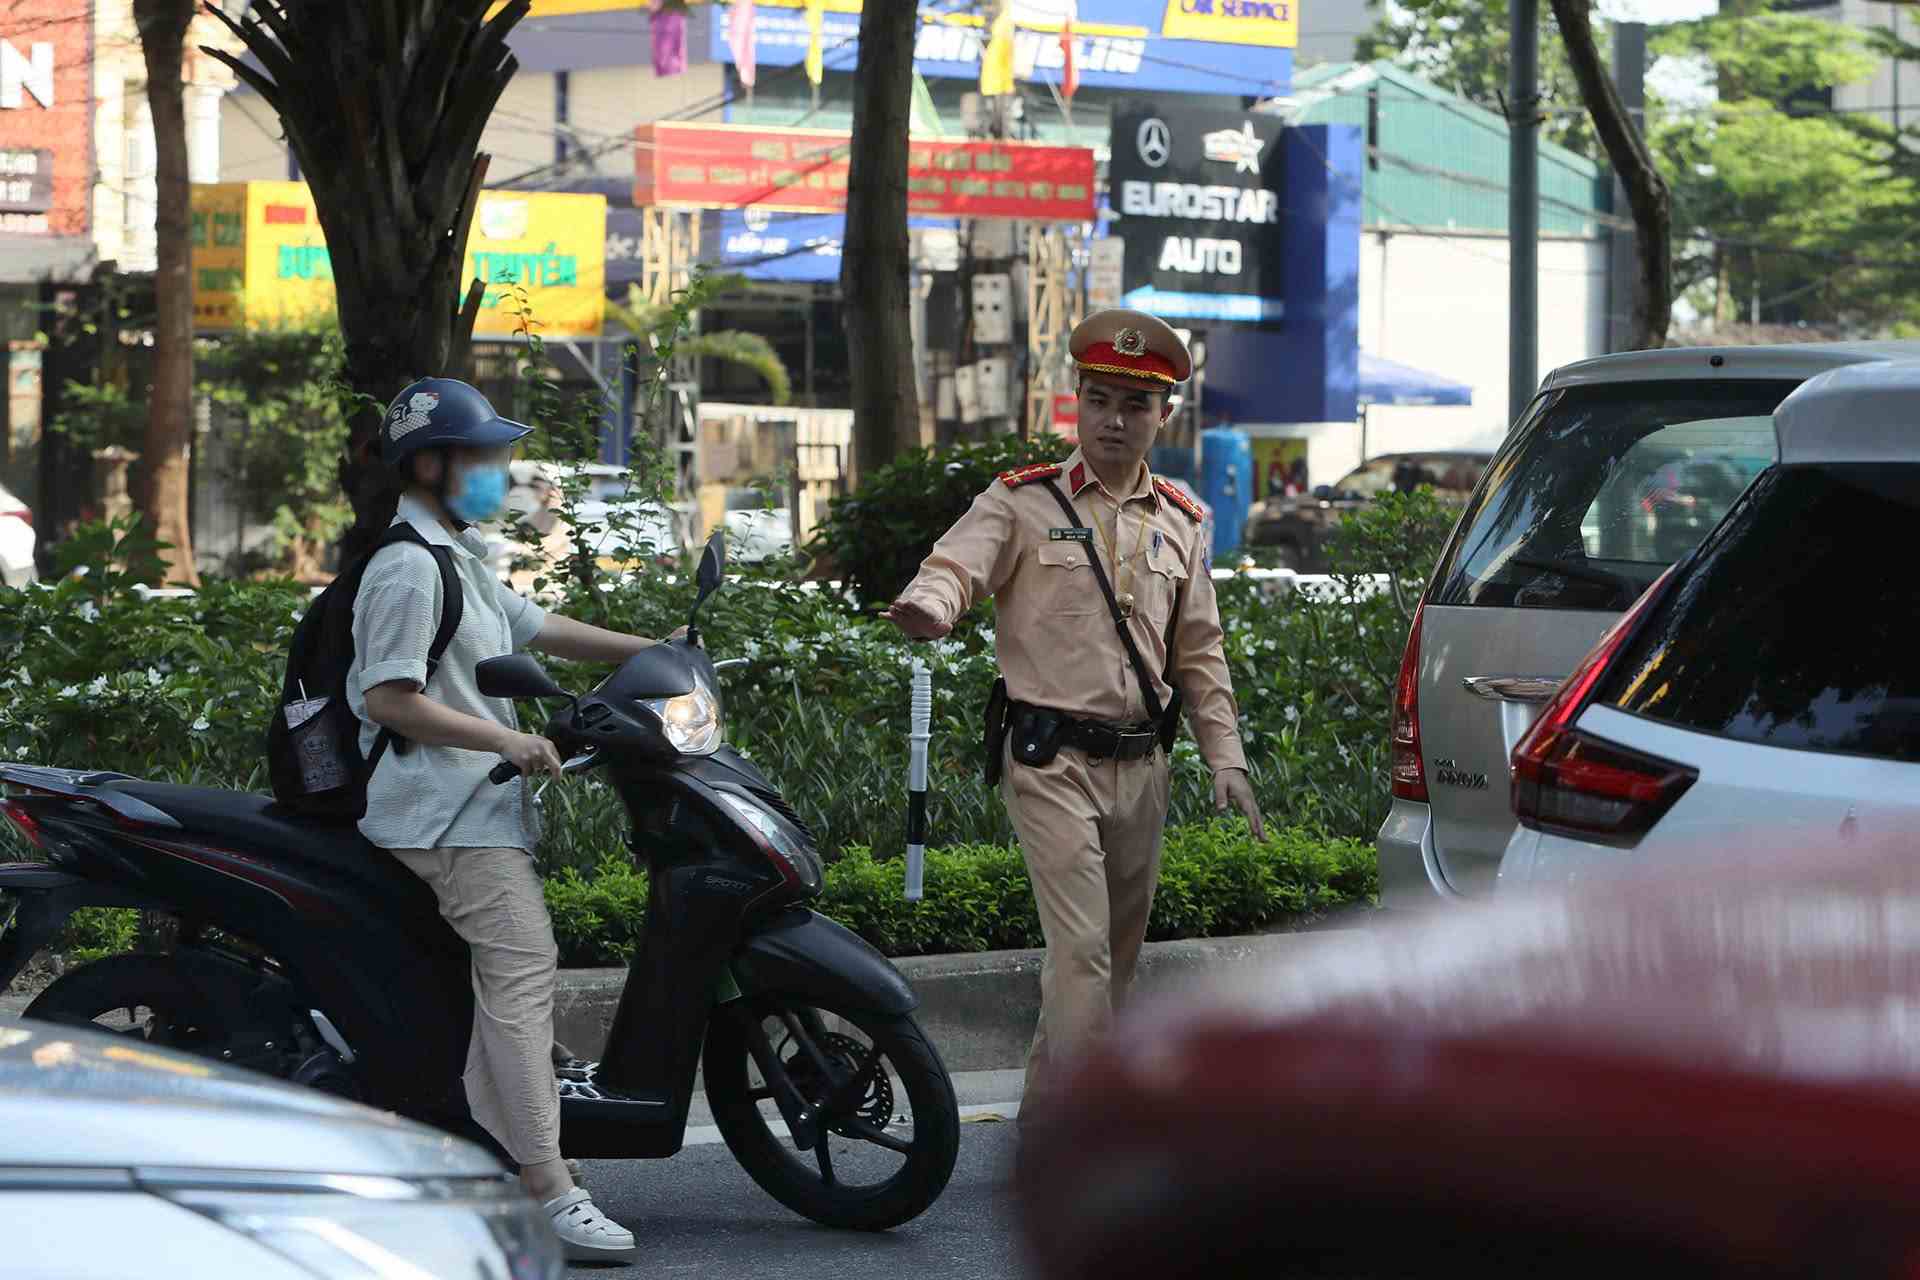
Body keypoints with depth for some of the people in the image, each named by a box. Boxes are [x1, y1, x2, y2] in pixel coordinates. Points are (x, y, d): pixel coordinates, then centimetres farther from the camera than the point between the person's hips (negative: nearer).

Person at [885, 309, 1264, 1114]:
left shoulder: (1180, 524, 13)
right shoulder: (1023, 503, -1)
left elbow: (1199, 654, 18)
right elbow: (957, 565, -17)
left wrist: (1226, 758, 11)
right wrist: (928, 607, -42)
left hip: (1140, 766, 6)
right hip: (1052, 760, -6)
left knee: (1117, 947, 12)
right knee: (1082, 946, -14)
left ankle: (1046, 1107, 26)